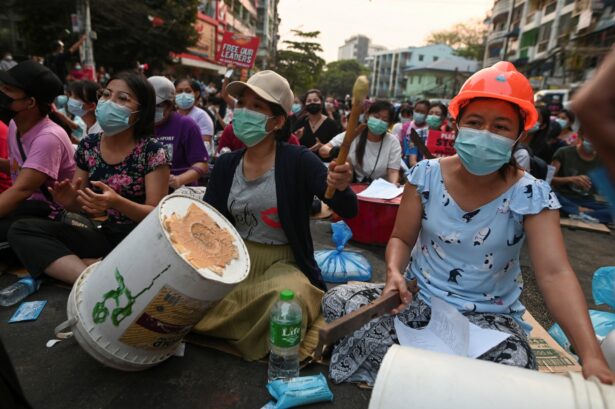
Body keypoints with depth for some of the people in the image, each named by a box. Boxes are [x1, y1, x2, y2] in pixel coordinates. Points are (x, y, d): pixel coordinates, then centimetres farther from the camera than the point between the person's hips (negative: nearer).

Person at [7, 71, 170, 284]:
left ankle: (65, 264, -17)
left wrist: (116, 202, -29)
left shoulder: (152, 151, -11)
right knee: (21, 230, -11)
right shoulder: (89, 145, 4)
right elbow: (80, 205, 12)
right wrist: (69, 200, -12)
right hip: (104, 235, 6)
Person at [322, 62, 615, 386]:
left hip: (489, 315, -1)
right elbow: (401, 238, 0)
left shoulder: (532, 196, -12)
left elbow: (555, 274, -20)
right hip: (419, 298, 2)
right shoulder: (426, 175, -8)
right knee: (337, 300, -19)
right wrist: (394, 271, -22)